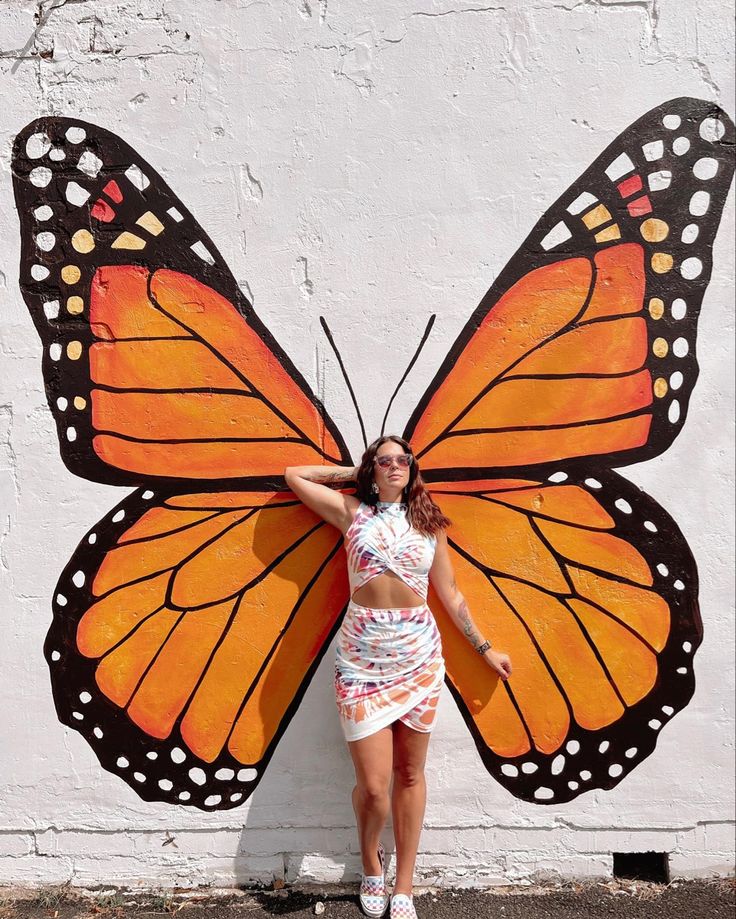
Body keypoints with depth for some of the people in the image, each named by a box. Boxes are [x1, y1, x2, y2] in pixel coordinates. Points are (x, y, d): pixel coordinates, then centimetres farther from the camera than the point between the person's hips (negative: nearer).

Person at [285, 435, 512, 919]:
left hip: (419, 655, 2)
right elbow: (294, 475, 9)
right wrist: (354, 473, 11)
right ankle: (371, 862, 30)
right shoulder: (352, 512, 5)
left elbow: (450, 595, 13)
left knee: (411, 774, 10)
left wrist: (484, 647, 14)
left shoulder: (428, 522, 9)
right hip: (362, 657, -2)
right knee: (374, 785, -3)